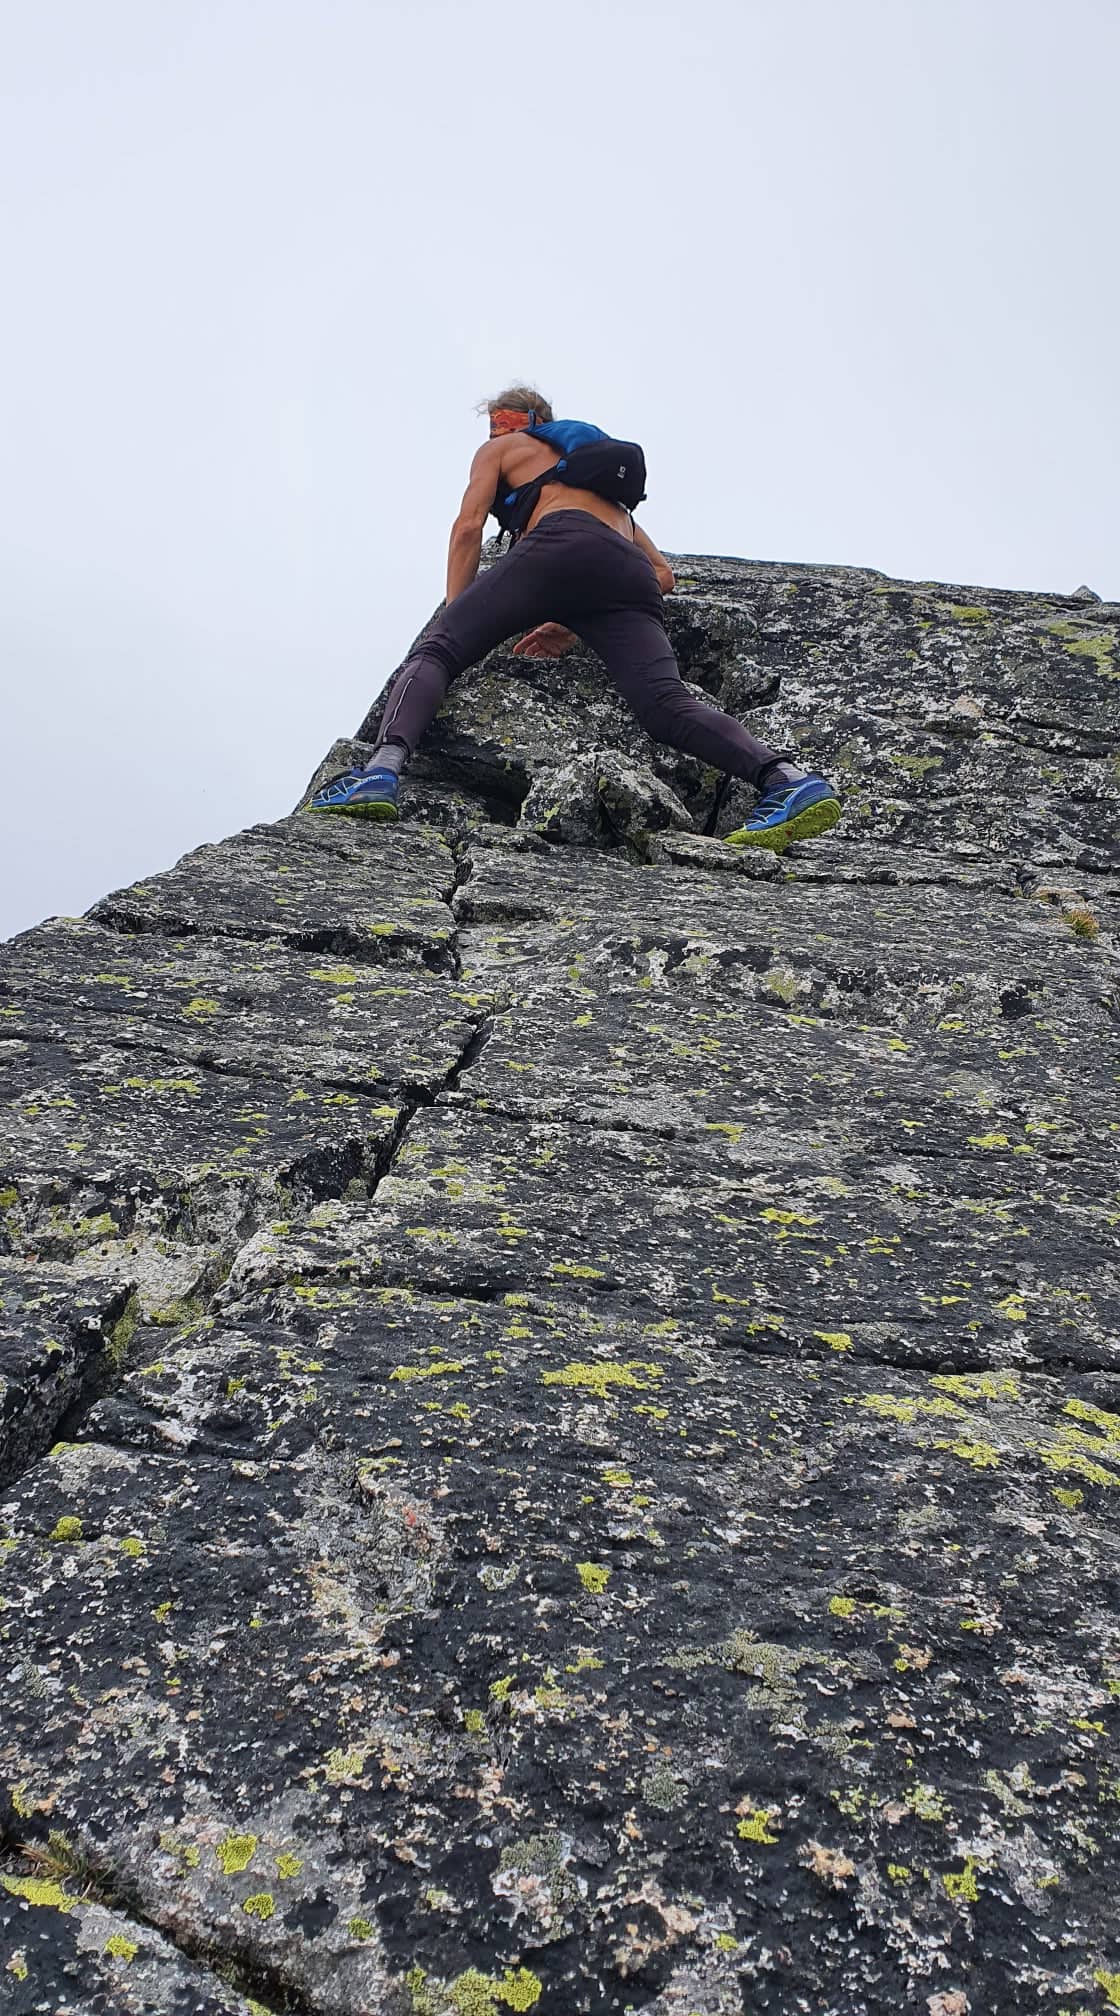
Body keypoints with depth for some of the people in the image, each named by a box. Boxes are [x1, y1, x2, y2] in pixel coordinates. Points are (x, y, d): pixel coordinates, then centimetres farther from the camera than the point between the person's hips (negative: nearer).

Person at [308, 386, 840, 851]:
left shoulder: (501, 449, 32)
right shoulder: (603, 475, 46)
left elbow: (468, 529, 14)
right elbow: (662, 574, 35)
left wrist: (454, 618, 17)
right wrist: (577, 627, 29)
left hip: (560, 546, -5)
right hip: (629, 577, 5)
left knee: (434, 652, -5)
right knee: (666, 704, -15)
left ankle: (383, 770, -33)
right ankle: (787, 778, -39)